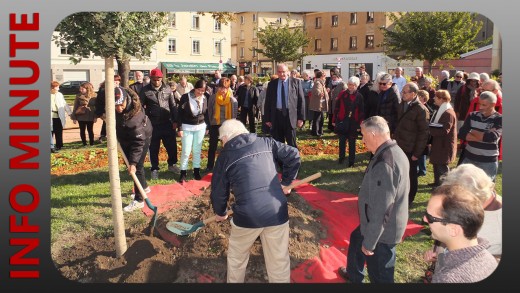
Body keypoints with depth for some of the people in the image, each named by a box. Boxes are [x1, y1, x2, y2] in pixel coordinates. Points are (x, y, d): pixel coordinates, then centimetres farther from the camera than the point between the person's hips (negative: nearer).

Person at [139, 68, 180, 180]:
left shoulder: (167, 89, 2)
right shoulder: (145, 90, -6)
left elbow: (173, 105, 7)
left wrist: (175, 121, 4)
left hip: (167, 123, 2)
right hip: (152, 124, -2)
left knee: (172, 145, 11)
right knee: (154, 148, 9)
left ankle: (172, 164, 33)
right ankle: (154, 169, 24)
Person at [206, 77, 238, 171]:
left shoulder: (232, 100, -9)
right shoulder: (213, 97, -5)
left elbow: (234, 113, -4)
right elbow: (209, 110, 3)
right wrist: (210, 122, 2)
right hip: (214, 125, 1)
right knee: (212, 146, 9)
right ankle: (210, 166, 21)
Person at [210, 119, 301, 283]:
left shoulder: (225, 156, 7)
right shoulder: (266, 143, 10)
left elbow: (218, 191, 12)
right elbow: (293, 155, 8)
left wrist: (219, 212, 31)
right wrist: (287, 182, 22)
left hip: (247, 215, -1)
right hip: (277, 211, 2)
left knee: (236, 258, 25)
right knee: (279, 261, 14)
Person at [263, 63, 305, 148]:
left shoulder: (296, 82, 3)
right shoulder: (272, 84, 9)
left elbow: (301, 100, 1)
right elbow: (267, 102, 10)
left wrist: (301, 118, -4)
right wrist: (267, 119, 5)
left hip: (290, 115, -2)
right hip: (276, 115, 2)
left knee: (291, 143, 2)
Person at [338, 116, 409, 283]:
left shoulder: (384, 164, -33)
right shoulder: (395, 151, 0)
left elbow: (381, 210, -30)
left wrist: (369, 242, -20)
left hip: (382, 232, -10)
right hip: (387, 225, 11)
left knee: (380, 275, 8)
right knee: (356, 239, 32)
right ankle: (354, 275, 56)